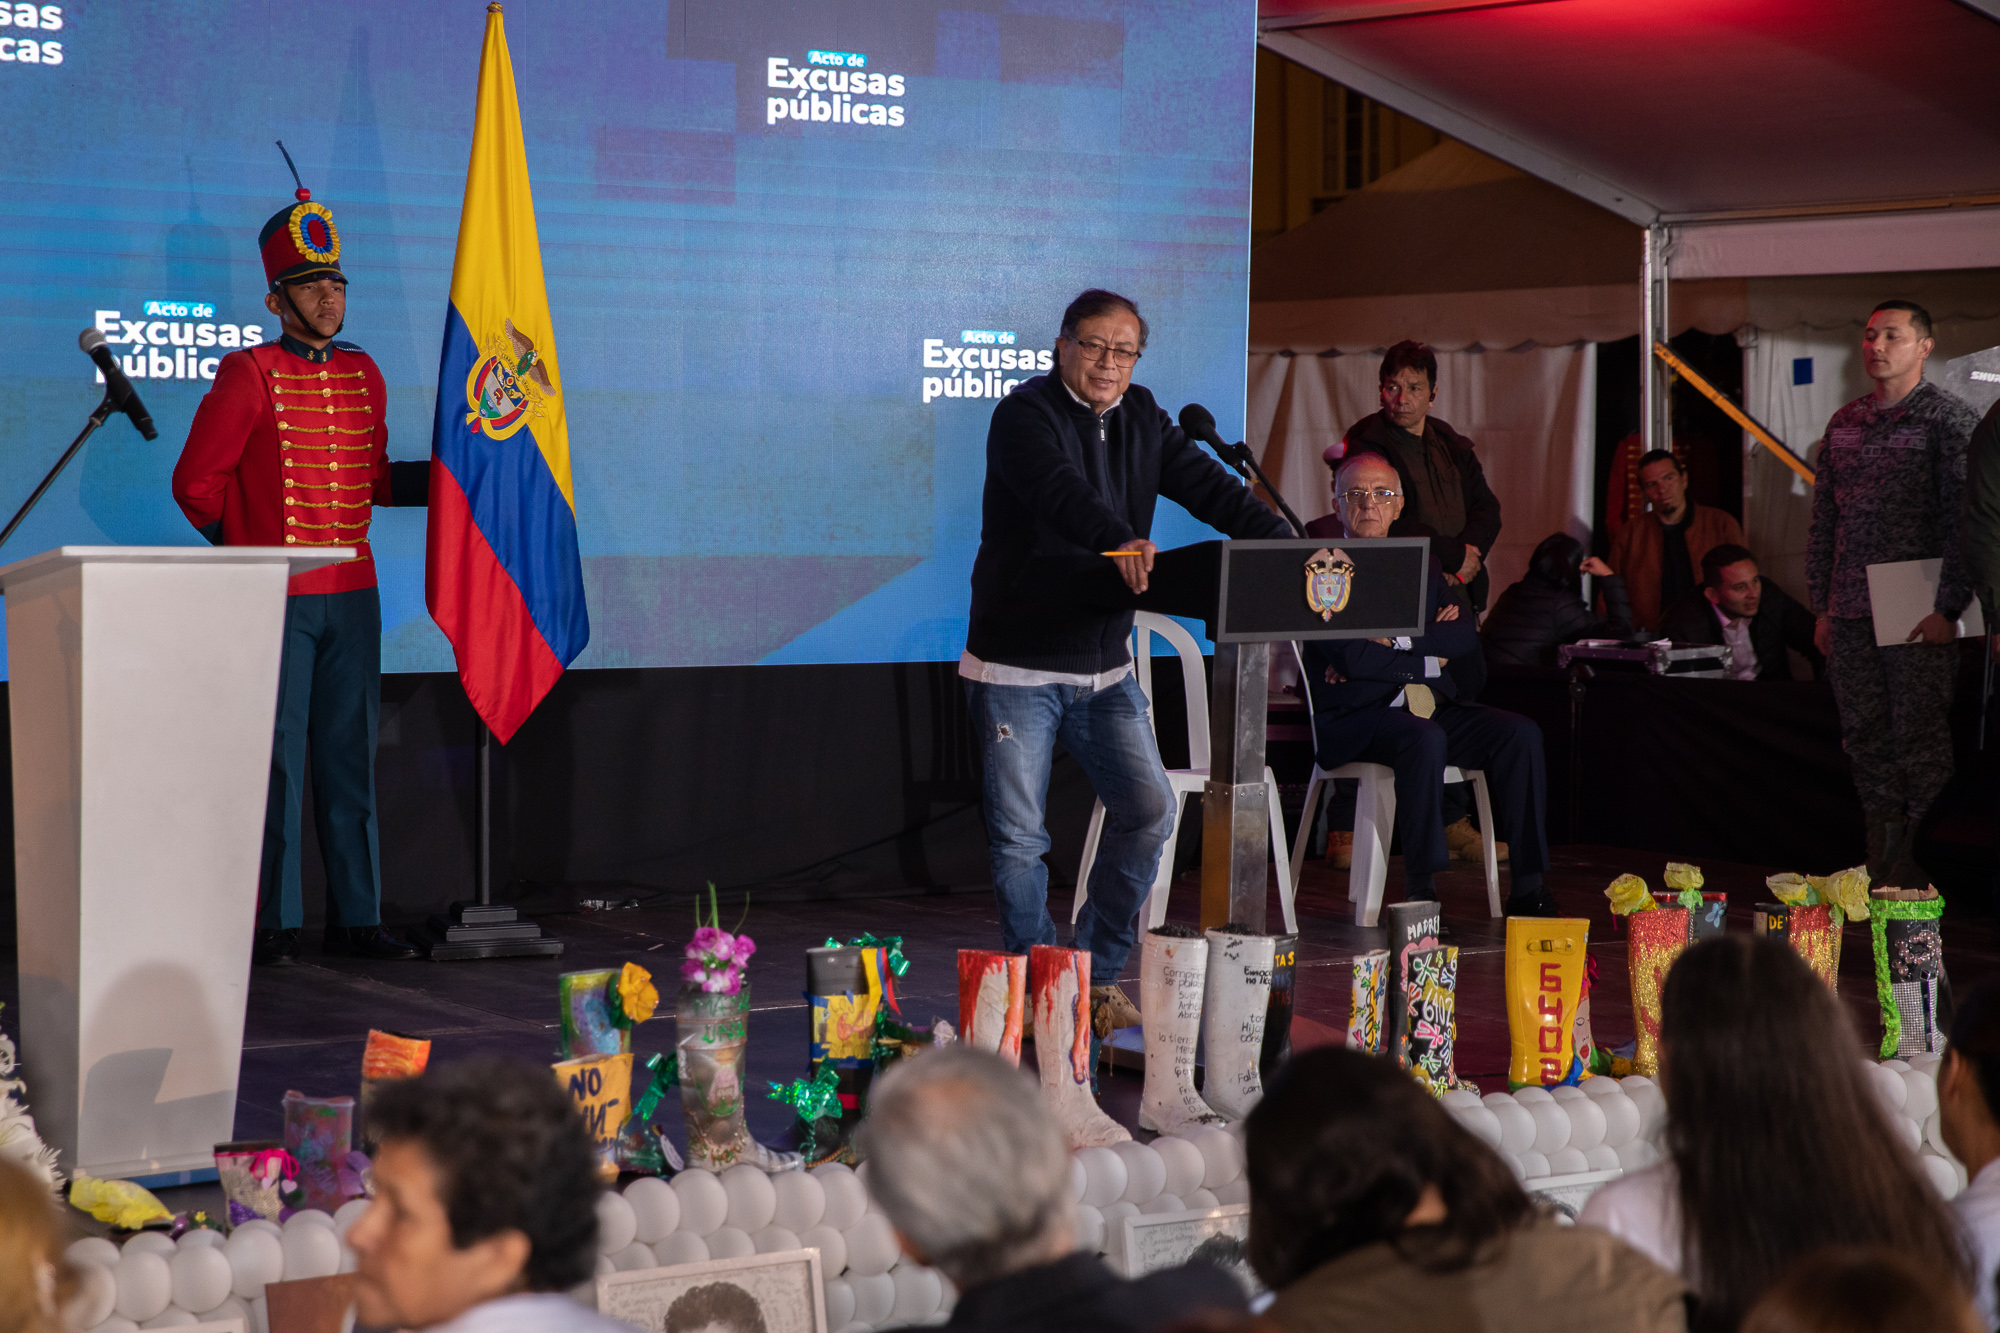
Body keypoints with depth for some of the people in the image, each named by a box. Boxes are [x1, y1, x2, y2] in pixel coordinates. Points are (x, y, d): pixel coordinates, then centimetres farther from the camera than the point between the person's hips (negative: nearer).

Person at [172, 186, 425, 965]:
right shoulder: (250, 376, -7)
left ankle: (356, 916, 13)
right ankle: (274, 923, 4)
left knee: (351, 756, 8)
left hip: (353, 594, 5)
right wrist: (250, 548, 3)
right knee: (277, 760, -2)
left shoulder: (363, 375, 11)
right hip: (277, 599, -5)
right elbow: (197, 482, -3)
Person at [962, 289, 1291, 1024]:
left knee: (1149, 808, -2)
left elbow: (1207, 485, -1)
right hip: (1017, 666, -6)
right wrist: (1121, 541, -51)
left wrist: (1283, 542, -17)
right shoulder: (1026, 414, -12)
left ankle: (1097, 977, 10)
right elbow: (1059, 492, -32)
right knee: (1019, 834, -2)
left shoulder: (1142, 419, 9)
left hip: (1103, 667, 6)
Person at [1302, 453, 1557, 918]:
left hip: (1432, 709, 6)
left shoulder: (1422, 566, 20)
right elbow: (1352, 657, -13)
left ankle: (1527, 889, -20)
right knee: (1425, 739, -37)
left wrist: (1396, 639, -10)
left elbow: (1465, 635, 3)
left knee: (1520, 733, -18)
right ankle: (1421, 893, -31)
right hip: (1356, 717, -6)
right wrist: (1428, 660, -5)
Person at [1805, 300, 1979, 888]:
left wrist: (1948, 607, -14)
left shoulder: (1949, 419, -2)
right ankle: (1881, 864, 14)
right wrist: (1822, 607, 13)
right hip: (1850, 613, 6)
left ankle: (1922, 863, -1)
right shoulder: (1844, 422, 16)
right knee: (1865, 735, 8)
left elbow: (1965, 519, -8)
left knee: (1919, 735, -6)